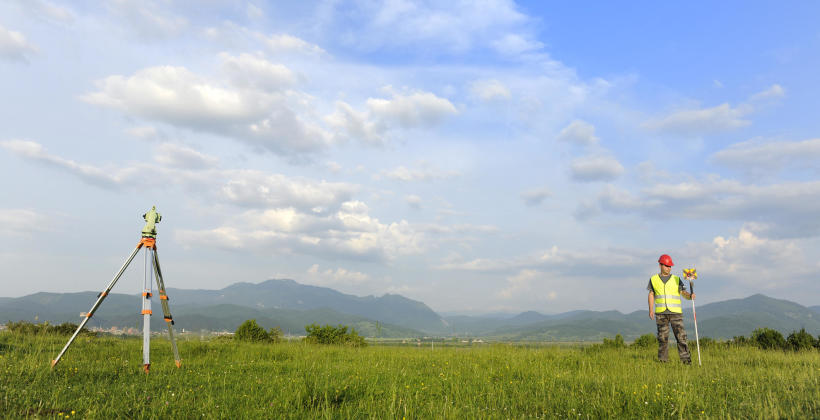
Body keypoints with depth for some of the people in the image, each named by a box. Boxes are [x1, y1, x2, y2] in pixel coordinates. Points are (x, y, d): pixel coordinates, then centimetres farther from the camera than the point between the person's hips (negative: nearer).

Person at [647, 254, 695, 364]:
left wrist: (690, 296, -21)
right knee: (662, 337, 3)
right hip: (661, 313, 0)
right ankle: (663, 359, 10)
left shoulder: (676, 279, 9)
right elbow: (651, 295, 11)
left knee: (681, 335, -8)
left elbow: (683, 292, 2)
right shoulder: (654, 279, 10)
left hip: (675, 312, 0)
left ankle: (685, 358, -6)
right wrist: (651, 310, 2)